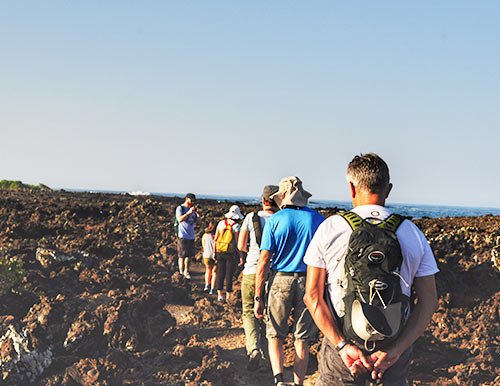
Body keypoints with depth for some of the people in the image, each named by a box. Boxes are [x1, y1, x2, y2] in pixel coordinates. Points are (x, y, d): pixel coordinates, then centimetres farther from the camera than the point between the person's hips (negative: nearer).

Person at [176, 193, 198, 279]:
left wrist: (196, 213, -2)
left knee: (189, 255, 10)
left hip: (191, 236, 6)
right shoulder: (180, 208, -6)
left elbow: (195, 222, 13)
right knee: (182, 256, -3)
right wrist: (189, 212, -25)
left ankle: (186, 271, 19)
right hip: (183, 236, -6)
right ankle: (181, 272, 1)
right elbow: (180, 219, -21)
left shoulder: (192, 209, 12)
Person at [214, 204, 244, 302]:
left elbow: (215, 238, 7)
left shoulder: (221, 223, 3)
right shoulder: (236, 226, -11)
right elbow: (237, 241, -12)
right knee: (229, 274, 4)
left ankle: (220, 294, 14)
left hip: (220, 251, 4)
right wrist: (240, 255, -5)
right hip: (231, 252, -4)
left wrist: (215, 252, 15)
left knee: (220, 273, 10)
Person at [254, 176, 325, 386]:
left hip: (280, 281, -1)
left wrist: (258, 297, -2)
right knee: (302, 340, 10)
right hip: (309, 283, 1)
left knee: (275, 335, 8)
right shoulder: (318, 220, 2)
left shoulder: (274, 220, -3)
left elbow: (263, 261, -6)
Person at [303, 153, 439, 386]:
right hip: (394, 345, 2)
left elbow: (313, 295, -8)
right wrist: (395, 350, -13)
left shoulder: (329, 228, -4)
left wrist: (343, 345, -14)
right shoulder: (413, 233, 0)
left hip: (342, 345, -2)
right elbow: (428, 302, -5)